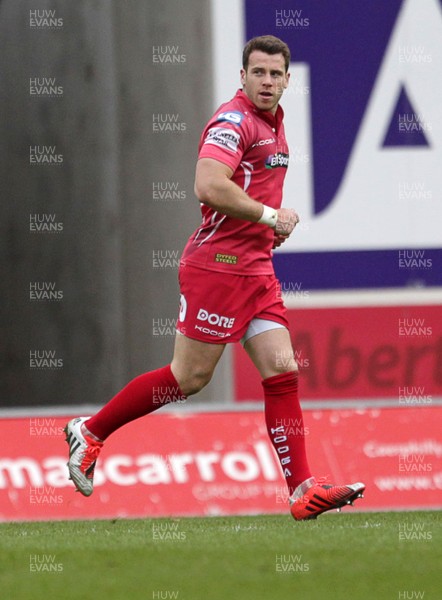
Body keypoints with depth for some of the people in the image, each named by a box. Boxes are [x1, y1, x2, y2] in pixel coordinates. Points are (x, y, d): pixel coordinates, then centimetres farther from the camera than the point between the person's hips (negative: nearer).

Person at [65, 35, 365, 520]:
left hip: (256, 269, 9)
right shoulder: (233, 121, -14)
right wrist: (270, 216, -19)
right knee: (189, 376, -4)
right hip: (218, 265, -9)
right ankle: (90, 431, 10)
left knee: (283, 371, -1)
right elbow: (209, 187, -28)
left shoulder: (273, 124, 16)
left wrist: (273, 223, 13)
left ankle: (302, 490, -4)